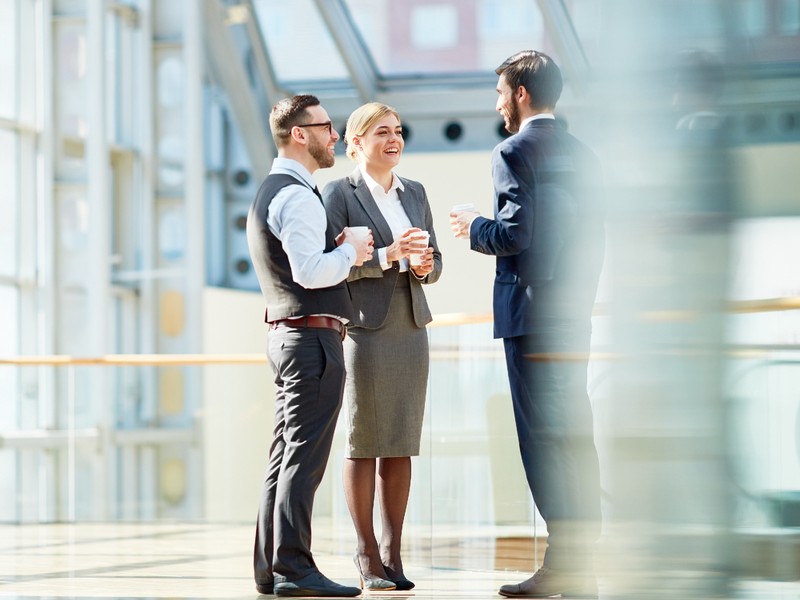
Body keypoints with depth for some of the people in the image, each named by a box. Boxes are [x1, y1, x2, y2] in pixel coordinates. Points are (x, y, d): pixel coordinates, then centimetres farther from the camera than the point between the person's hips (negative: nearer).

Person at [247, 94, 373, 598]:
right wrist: (350, 252, -8)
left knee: (287, 455, 10)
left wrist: (340, 249, 9)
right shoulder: (297, 196, -13)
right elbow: (310, 271, -24)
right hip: (314, 338, -11)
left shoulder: (271, 192, 20)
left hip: (288, 336, 11)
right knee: (305, 456, -11)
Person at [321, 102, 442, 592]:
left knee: (402, 445, 5)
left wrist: (426, 266, -8)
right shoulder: (339, 194, -2)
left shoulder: (415, 193, 15)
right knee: (364, 444, -1)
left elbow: (434, 263, 16)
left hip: (411, 329, 5)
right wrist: (386, 256, -20)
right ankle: (367, 556, 5)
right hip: (365, 330, -5)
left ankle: (393, 554, 10)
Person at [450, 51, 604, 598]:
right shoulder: (582, 156, 14)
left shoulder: (515, 152, -9)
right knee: (574, 431, 9)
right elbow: (593, 238, 16)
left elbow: (515, 232, -17)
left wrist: (475, 228, 0)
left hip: (530, 310, -8)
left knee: (543, 434, -6)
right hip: (575, 312, 8)